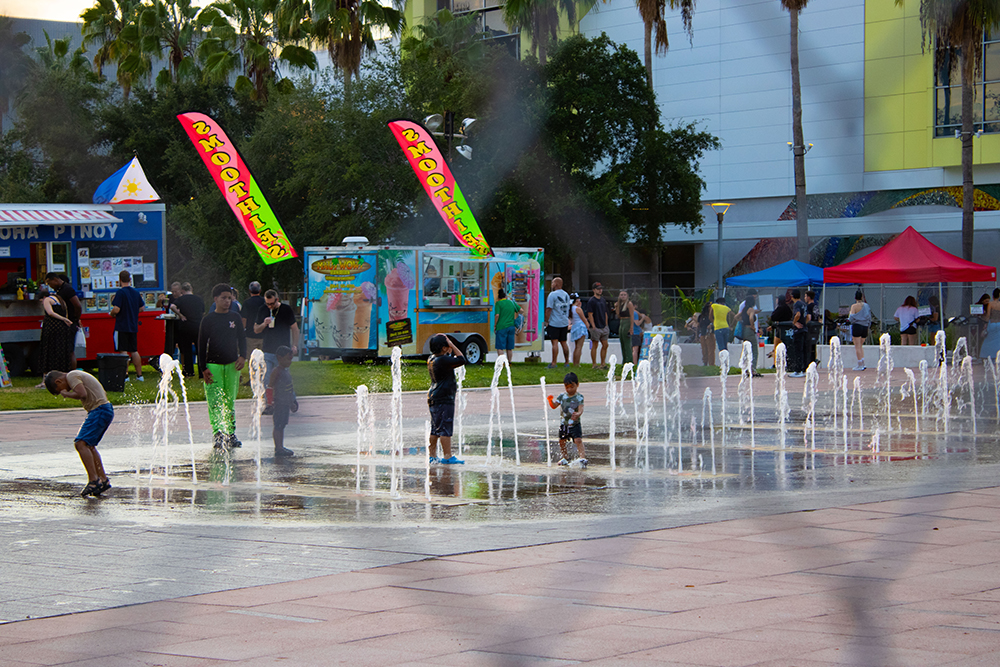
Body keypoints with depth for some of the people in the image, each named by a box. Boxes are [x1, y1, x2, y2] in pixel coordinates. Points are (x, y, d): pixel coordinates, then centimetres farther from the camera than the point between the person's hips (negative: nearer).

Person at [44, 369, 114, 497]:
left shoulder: (71, 376, -6)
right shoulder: (77, 375, 24)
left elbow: (82, 394, -23)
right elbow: (103, 394, 27)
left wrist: (66, 394, -7)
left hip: (99, 410, -10)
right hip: (106, 409, 10)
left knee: (81, 443, -15)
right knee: (89, 446, 17)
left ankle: (93, 480, -22)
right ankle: (103, 480, 17)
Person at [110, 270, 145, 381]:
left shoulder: (120, 292, -13)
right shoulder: (136, 292, 7)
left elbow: (116, 309, -20)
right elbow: (142, 308, 14)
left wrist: (112, 314, 1)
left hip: (122, 326, -6)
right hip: (133, 326, 6)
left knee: (124, 351, -4)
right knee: (134, 351, 13)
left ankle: (124, 375, -5)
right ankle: (139, 375, 14)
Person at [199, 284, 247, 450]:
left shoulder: (235, 318, 9)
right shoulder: (208, 320, 0)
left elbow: (242, 338, 15)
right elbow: (201, 345, 0)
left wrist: (242, 356, -4)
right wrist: (203, 368, -6)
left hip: (232, 365, 3)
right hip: (213, 366, -3)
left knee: (230, 401, 7)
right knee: (215, 401, -11)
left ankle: (230, 434, 13)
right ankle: (217, 433, -14)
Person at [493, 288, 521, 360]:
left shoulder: (499, 303, -5)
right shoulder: (512, 302, 10)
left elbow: (497, 315, -14)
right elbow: (520, 310, 15)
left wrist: (495, 326, -4)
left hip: (502, 327, -5)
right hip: (511, 327, 5)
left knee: (500, 347, -4)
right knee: (509, 348, 12)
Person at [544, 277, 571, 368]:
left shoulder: (552, 295, -13)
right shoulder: (566, 295, 11)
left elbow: (549, 309, -16)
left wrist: (546, 321, -10)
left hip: (554, 323, -7)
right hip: (564, 323, 7)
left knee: (555, 343, -7)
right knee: (563, 342, 13)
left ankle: (553, 363, -9)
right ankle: (567, 362, 15)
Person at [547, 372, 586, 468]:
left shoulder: (579, 397, -11)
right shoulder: (562, 396, 1)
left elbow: (581, 408, -22)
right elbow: (554, 406, 1)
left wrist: (578, 414, -44)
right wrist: (551, 400, -20)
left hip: (575, 424, -5)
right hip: (564, 423, 5)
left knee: (578, 440, -18)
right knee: (562, 441, 14)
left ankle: (582, 458, -21)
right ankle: (565, 458, 33)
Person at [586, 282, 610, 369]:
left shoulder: (602, 300, 14)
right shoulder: (591, 301, -9)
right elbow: (590, 315, -13)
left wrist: (606, 325, 15)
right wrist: (593, 327, -17)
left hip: (603, 327, 7)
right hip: (596, 327, -7)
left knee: (605, 345, 7)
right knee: (594, 346, -2)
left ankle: (603, 363, 15)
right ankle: (594, 364, 3)